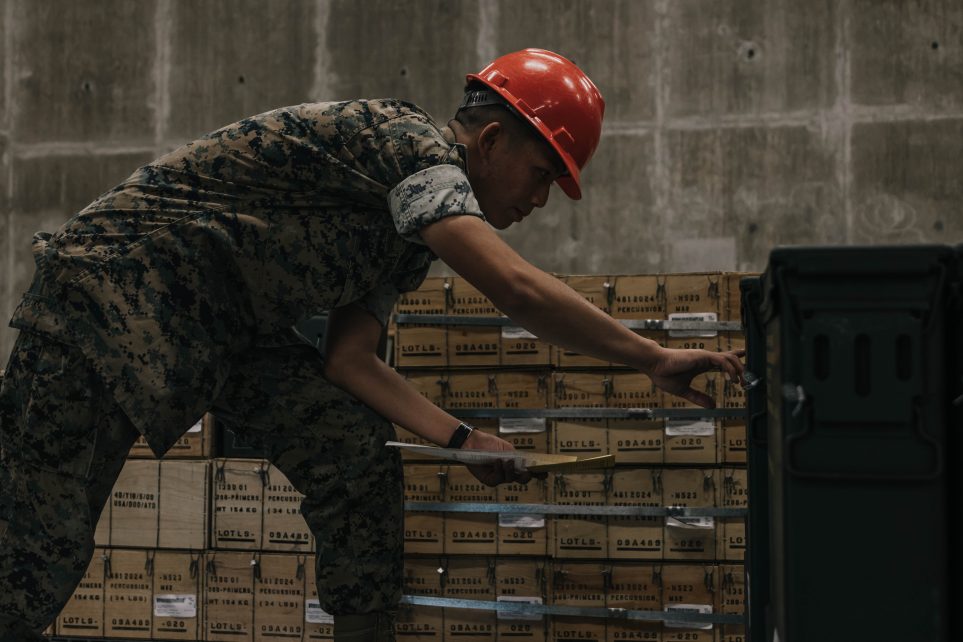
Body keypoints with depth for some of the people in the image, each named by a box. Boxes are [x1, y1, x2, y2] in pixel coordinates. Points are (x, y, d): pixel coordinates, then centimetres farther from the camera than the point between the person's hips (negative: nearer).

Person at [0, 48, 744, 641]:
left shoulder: (416, 227, 12)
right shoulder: (412, 140, -18)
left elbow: (350, 356, 6)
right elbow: (516, 287, -30)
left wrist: (457, 436, -4)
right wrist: (655, 360, -26)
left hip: (226, 321, 9)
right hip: (118, 282, -9)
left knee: (360, 461, -4)